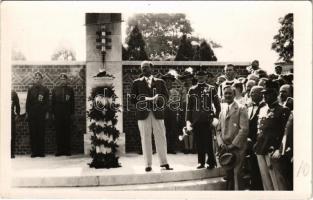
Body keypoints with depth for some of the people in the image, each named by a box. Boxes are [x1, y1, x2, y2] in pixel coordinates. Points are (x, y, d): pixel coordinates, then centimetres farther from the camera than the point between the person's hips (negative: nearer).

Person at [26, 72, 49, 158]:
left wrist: (46, 113, -2)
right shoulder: (31, 89, 9)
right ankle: (34, 151, 3)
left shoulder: (45, 90, 6)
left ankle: (41, 152, 4)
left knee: (41, 133, -1)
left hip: (41, 114, -1)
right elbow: (28, 101, 8)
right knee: (33, 133, -1)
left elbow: (47, 102, 5)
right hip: (32, 114, 1)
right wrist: (27, 112, 2)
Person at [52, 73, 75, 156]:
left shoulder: (70, 89, 8)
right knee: (59, 132, 0)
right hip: (58, 114, 1)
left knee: (67, 132, 0)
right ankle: (59, 150, 5)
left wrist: (72, 113, 0)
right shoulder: (55, 89, 10)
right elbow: (53, 102, 8)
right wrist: (53, 113, 2)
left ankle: (67, 150, 4)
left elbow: (72, 102, 6)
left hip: (67, 114, -1)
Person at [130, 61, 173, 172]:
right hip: (143, 114, -1)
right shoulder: (137, 83, 11)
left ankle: (164, 163, 4)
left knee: (161, 138, -1)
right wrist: (147, 99, -9)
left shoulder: (160, 82, 14)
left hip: (157, 114, 1)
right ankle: (148, 165, 3)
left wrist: (158, 100, -12)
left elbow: (166, 96, 9)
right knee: (145, 139, -1)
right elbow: (133, 98, 2)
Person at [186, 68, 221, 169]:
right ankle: (201, 162, 15)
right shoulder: (192, 90, 10)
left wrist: (216, 117, -2)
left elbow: (217, 105, 5)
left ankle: (211, 162, 5)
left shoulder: (211, 89, 4)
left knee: (208, 141, -4)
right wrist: (188, 120, 3)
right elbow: (189, 106, 9)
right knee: (199, 142, 6)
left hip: (208, 119, -2)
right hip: (196, 120, 3)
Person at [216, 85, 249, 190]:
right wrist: (221, 143, -1)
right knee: (229, 174, 8)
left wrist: (233, 145, -14)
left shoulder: (241, 108, -3)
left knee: (236, 173, -10)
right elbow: (218, 129, 16)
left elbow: (244, 129, -11)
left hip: (237, 147, -5)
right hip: (225, 148, 5)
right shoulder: (222, 109, 17)